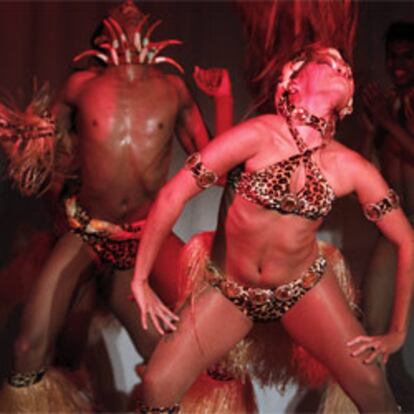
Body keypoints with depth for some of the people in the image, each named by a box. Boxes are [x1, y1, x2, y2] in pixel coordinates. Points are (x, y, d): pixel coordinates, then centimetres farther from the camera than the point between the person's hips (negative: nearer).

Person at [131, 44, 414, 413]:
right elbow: (173, 194, -19)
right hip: (228, 290, -2)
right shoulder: (258, 135, -18)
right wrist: (140, 280, -17)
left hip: (305, 288, 2)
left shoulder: (351, 168, -9)